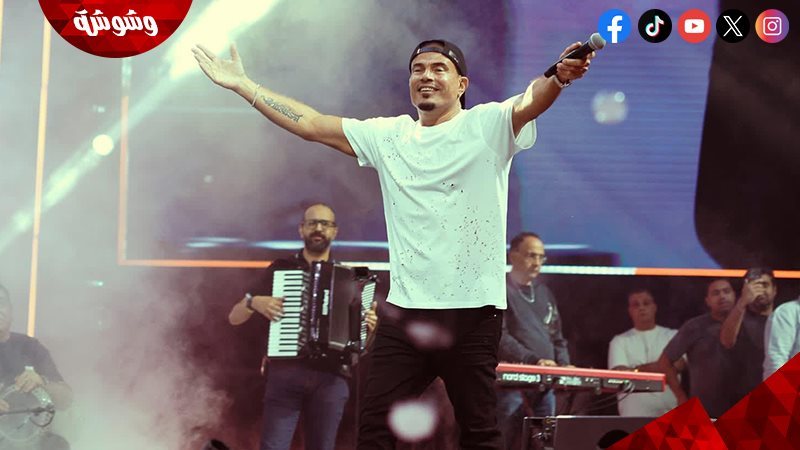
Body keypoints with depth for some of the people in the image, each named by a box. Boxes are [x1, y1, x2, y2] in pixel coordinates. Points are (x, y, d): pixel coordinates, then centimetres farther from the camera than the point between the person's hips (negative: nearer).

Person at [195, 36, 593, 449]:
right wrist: (243, 86, 14)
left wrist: (558, 77, -43)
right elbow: (312, 126, 15)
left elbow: (530, 103, -21)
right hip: (405, 310, 4)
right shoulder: (388, 135, 13)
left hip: (473, 311, -4)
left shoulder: (489, 125, -1)